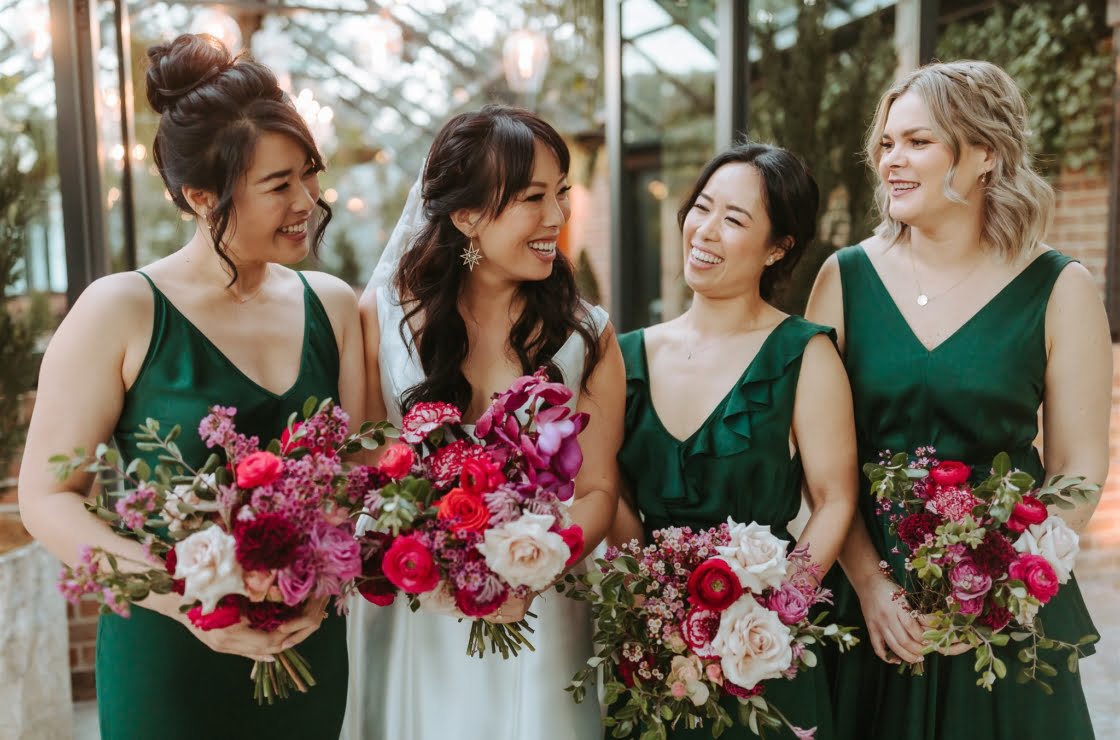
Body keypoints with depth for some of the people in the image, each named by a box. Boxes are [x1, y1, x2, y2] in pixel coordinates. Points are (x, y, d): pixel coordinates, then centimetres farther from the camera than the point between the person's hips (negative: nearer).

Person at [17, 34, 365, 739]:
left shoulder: (332, 304, 0)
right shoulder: (121, 312, -11)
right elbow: (47, 496, -10)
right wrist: (181, 596, -21)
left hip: (309, 648, 4)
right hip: (170, 659, -3)